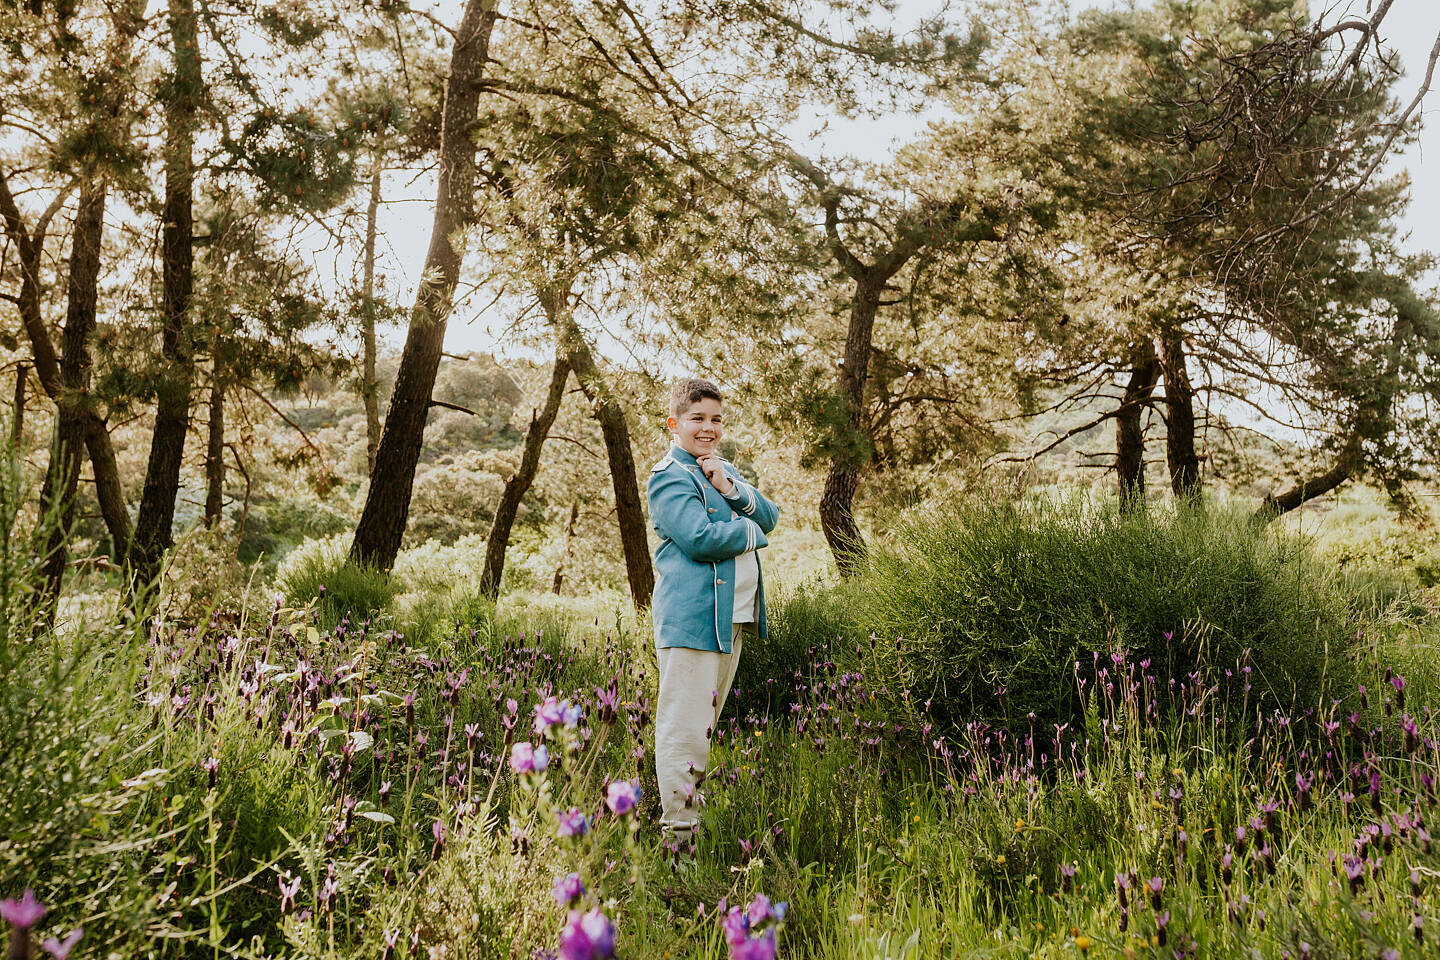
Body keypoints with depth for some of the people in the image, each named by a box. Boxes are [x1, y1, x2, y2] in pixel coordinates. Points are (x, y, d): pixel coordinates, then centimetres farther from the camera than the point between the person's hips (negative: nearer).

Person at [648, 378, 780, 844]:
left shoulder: (724, 469, 20)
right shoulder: (669, 476, -8)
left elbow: (770, 517, 9)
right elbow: (699, 538, -21)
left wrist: (731, 487, -7)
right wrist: (748, 531, -5)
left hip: (734, 614, 9)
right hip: (690, 615, -9)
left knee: (707, 720, 17)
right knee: (683, 725, -8)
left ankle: (691, 811, 28)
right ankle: (677, 826, -2)